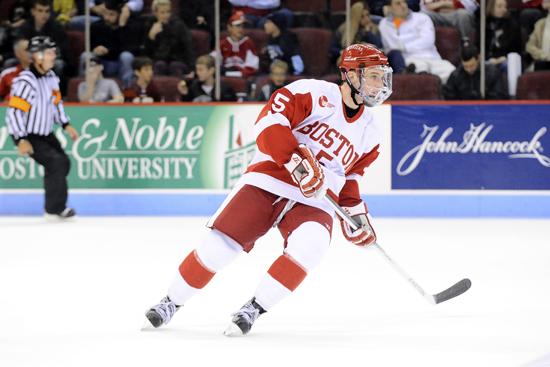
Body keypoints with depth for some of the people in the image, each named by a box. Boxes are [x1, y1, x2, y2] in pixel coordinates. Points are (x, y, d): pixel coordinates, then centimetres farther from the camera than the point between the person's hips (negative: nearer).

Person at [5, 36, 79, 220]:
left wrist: (66, 125, 14)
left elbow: (55, 102, 20)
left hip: (46, 134, 9)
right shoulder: (26, 81, -25)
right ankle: (55, 210, -10)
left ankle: (55, 205, 27)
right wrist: (21, 141, -32)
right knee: (55, 162, -19)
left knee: (63, 162, 11)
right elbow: (14, 112, -28)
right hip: (28, 135, -9)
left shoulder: (51, 76, 3)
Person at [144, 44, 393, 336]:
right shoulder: (316, 94, -9)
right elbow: (270, 120, -19)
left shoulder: (371, 131, 12)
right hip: (268, 180, -4)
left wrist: (355, 209, 14)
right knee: (221, 243, -14)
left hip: (312, 202, 4)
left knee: (310, 243, -29)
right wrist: (298, 160, -28)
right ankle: (171, 303, 8)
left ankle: (254, 309, -15)